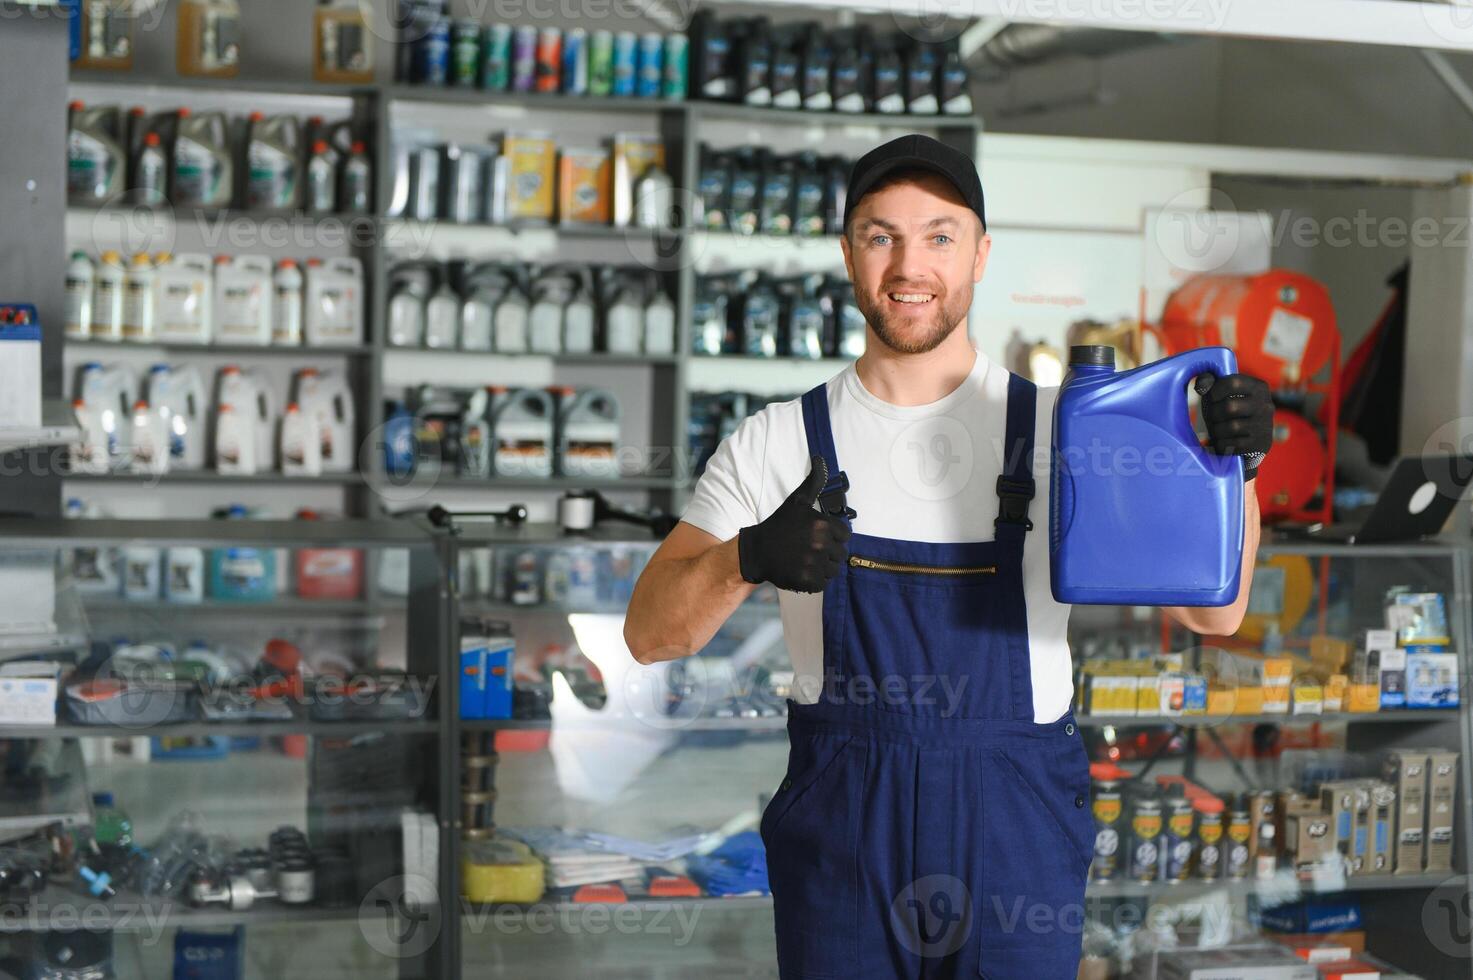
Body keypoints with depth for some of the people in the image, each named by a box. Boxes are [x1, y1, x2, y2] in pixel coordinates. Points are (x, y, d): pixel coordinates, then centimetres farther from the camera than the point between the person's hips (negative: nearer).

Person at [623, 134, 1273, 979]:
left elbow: (1212, 613, -1)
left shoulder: (1061, 432, 1)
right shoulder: (778, 446, 1)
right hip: (842, 835, 0)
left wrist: (1232, 471, -19)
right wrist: (749, 558, -25)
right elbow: (650, 634, -5)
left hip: (1017, 832, 0)